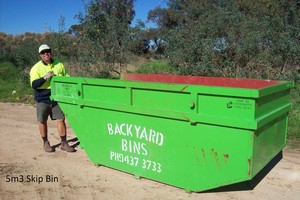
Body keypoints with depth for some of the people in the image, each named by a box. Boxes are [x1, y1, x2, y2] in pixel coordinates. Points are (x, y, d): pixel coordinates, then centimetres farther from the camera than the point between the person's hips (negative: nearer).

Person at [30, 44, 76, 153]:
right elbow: (34, 84, -14)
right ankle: (45, 143, 26)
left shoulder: (59, 64, 4)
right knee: (43, 121, 8)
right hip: (42, 98, -2)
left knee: (61, 119, 1)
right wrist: (45, 77, -24)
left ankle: (64, 143, 12)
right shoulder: (36, 68, -6)